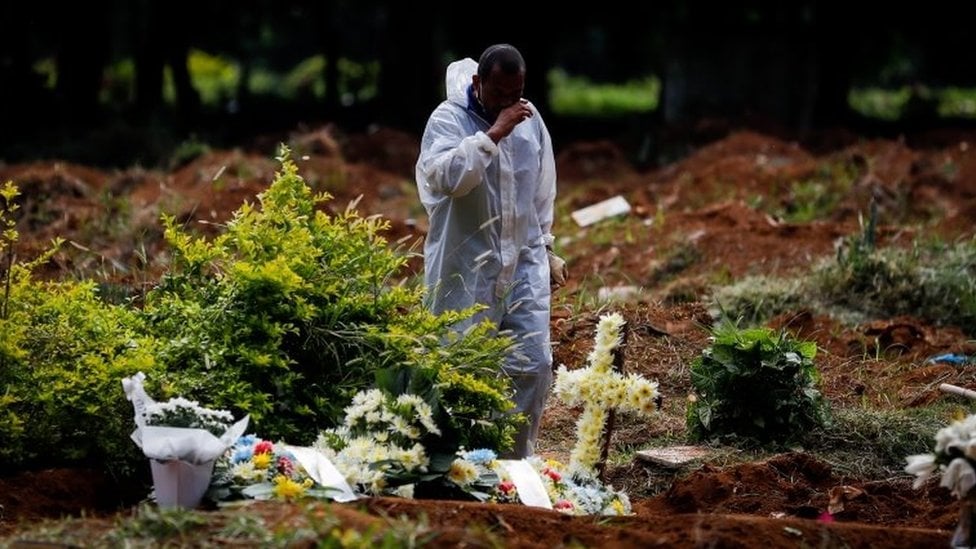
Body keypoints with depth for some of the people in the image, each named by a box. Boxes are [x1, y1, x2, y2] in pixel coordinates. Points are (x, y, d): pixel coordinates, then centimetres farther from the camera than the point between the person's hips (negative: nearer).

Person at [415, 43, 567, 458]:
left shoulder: (530, 119, 7)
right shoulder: (448, 120, -11)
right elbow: (447, 176, -31)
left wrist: (545, 249, 22)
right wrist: (493, 133, -30)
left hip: (524, 265, 5)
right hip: (466, 268, -5)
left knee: (534, 364, 0)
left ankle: (516, 459, 12)